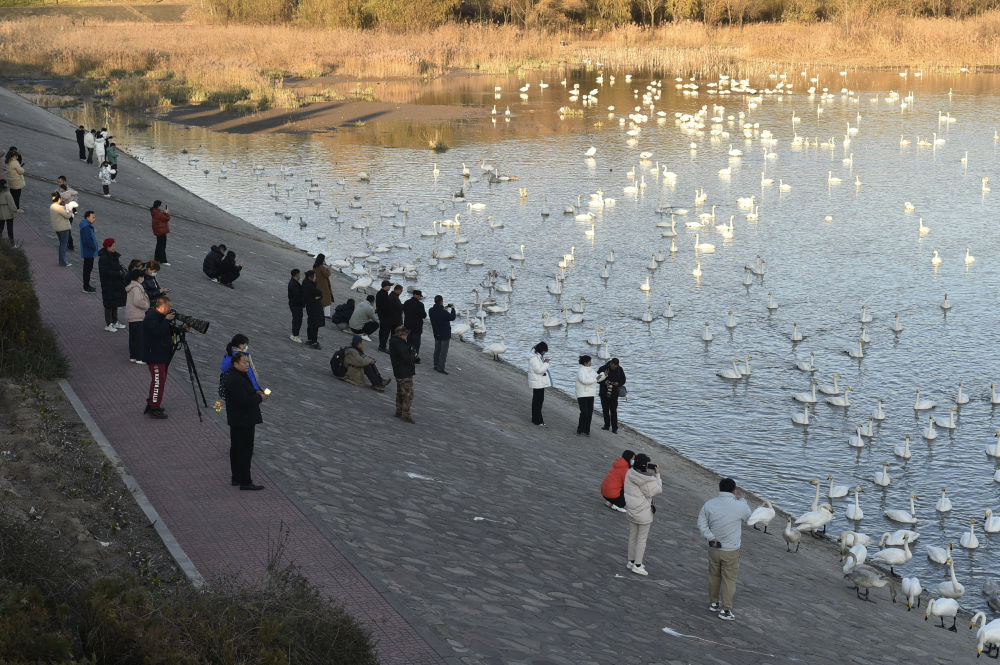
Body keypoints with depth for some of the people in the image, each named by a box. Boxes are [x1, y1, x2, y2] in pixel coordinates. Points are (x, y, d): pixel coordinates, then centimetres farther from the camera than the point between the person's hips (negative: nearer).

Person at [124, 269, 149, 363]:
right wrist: (147, 306, -12)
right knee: (140, 338, -6)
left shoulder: (131, 287, 14)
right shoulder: (136, 287, -17)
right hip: (138, 317, -10)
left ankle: (132, 356, 20)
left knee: (132, 337, 14)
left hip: (131, 316, 10)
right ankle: (139, 358, -5)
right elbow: (137, 301, -26)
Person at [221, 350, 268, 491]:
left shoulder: (240, 375, 10)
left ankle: (236, 478, 26)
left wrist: (256, 392, 5)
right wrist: (260, 398, -13)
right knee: (245, 450, -6)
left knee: (236, 449, 17)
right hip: (243, 420, -11)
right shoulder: (235, 380, -23)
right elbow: (244, 401, -27)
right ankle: (245, 481, -3)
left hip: (236, 421, 11)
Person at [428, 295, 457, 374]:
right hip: (445, 334, -7)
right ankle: (441, 367, -3)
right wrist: (452, 309, 2)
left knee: (437, 350, 19)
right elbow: (452, 317, -13)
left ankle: (436, 365, 26)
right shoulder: (443, 312, -25)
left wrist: (444, 309, 15)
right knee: (443, 351, -2)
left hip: (436, 334, 7)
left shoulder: (431, 310, -3)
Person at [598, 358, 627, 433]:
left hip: (614, 394, -1)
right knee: (605, 410, 11)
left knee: (613, 411, -8)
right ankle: (607, 425, 25)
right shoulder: (603, 368, -9)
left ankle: (614, 428, -6)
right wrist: (604, 382, -22)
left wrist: (618, 383, -15)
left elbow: (623, 380, 7)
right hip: (604, 393, 1)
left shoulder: (620, 370, -4)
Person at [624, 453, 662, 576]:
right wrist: (657, 475, -7)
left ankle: (631, 562, 30)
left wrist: (651, 473, 2)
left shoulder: (629, 473, -6)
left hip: (631, 510, 7)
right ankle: (637, 565, 10)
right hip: (643, 512, -7)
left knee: (632, 536, 19)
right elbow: (656, 491, -13)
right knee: (642, 538, 5)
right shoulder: (646, 480, -26)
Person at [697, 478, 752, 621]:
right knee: (729, 579, 6)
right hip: (731, 550, -4)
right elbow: (748, 516, 6)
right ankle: (726, 610, 9)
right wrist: (742, 499, 17)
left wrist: (711, 538, -9)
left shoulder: (709, 504, -8)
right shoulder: (739, 507, -16)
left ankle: (714, 603, 34)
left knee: (714, 576, 20)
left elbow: (701, 524, -6)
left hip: (713, 548, 4)